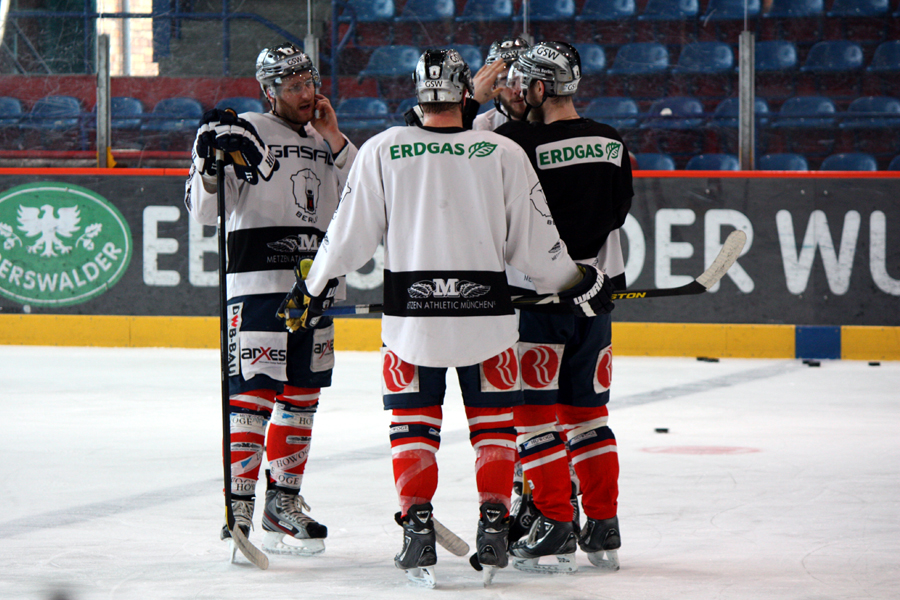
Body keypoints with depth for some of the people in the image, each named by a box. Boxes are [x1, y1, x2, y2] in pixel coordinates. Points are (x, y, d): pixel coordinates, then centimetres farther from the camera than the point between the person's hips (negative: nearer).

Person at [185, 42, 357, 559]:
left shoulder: (324, 141, 16)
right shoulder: (245, 133, -6)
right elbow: (204, 210, -12)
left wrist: (335, 140, 2)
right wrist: (210, 165, -31)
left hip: (313, 285, 7)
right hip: (259, 283, -7)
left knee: (302, 395, 12)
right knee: (254, 392, -12)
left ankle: (283, 503, 21)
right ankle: (238, 509, -11)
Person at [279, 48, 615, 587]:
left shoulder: (382, 151, -3)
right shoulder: (505, 154, -4)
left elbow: (351, 234, 2)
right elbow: (535, 241, 0)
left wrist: (314, 288, 18)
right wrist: (579, 282, 16)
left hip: (411, 313, 0)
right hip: (485, 312, 0)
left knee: (413, 422, 12)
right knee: (493, 421, 13)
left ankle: (418, 528, 2)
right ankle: (494, 528, 8)